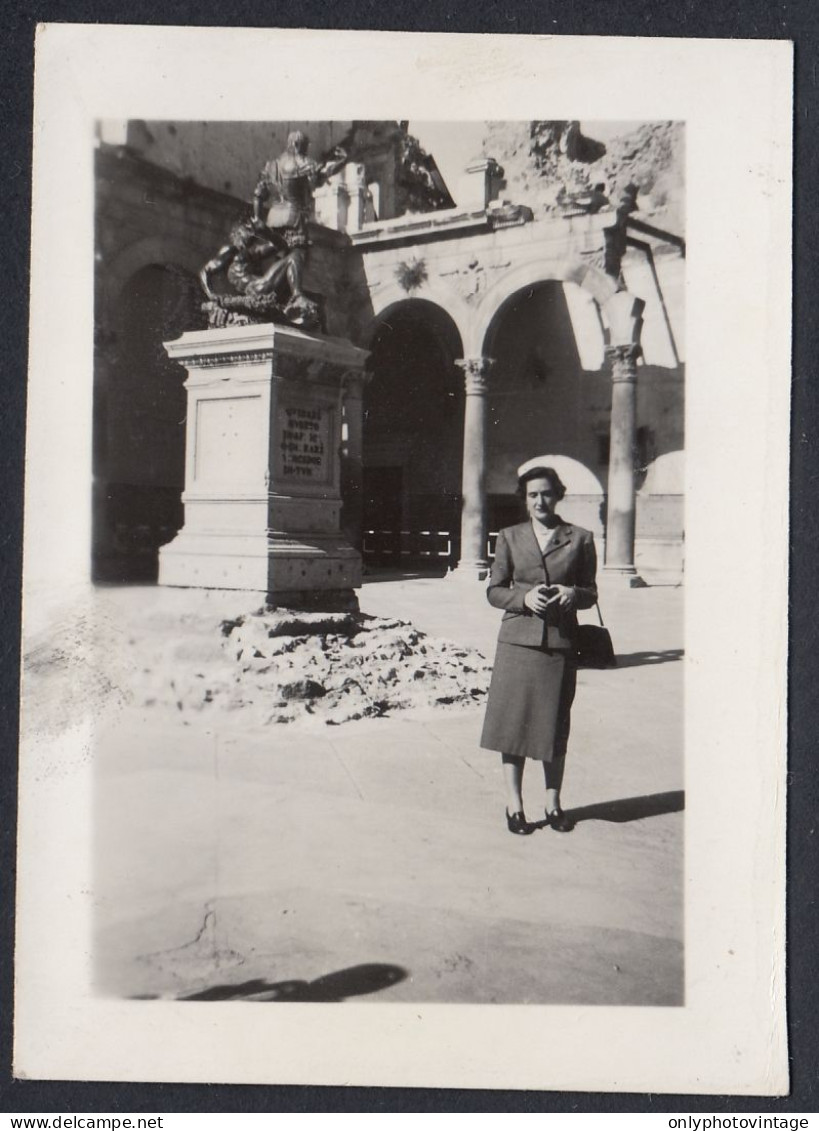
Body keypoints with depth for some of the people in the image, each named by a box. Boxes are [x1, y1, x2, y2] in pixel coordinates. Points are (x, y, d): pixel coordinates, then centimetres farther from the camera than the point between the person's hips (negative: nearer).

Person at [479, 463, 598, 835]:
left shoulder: (580, 539, 7)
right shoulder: (509, 538, 8)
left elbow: (590, 592, 11)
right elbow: (494, 591, 8)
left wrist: (573, 594, -11)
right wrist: (523, 598, -11)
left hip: (560, 643, 0)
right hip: (517, 642, 0)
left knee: (555, 726, 7)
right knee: (513, 722, 1)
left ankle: (553, 804, 22)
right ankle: (514, 805, 13)